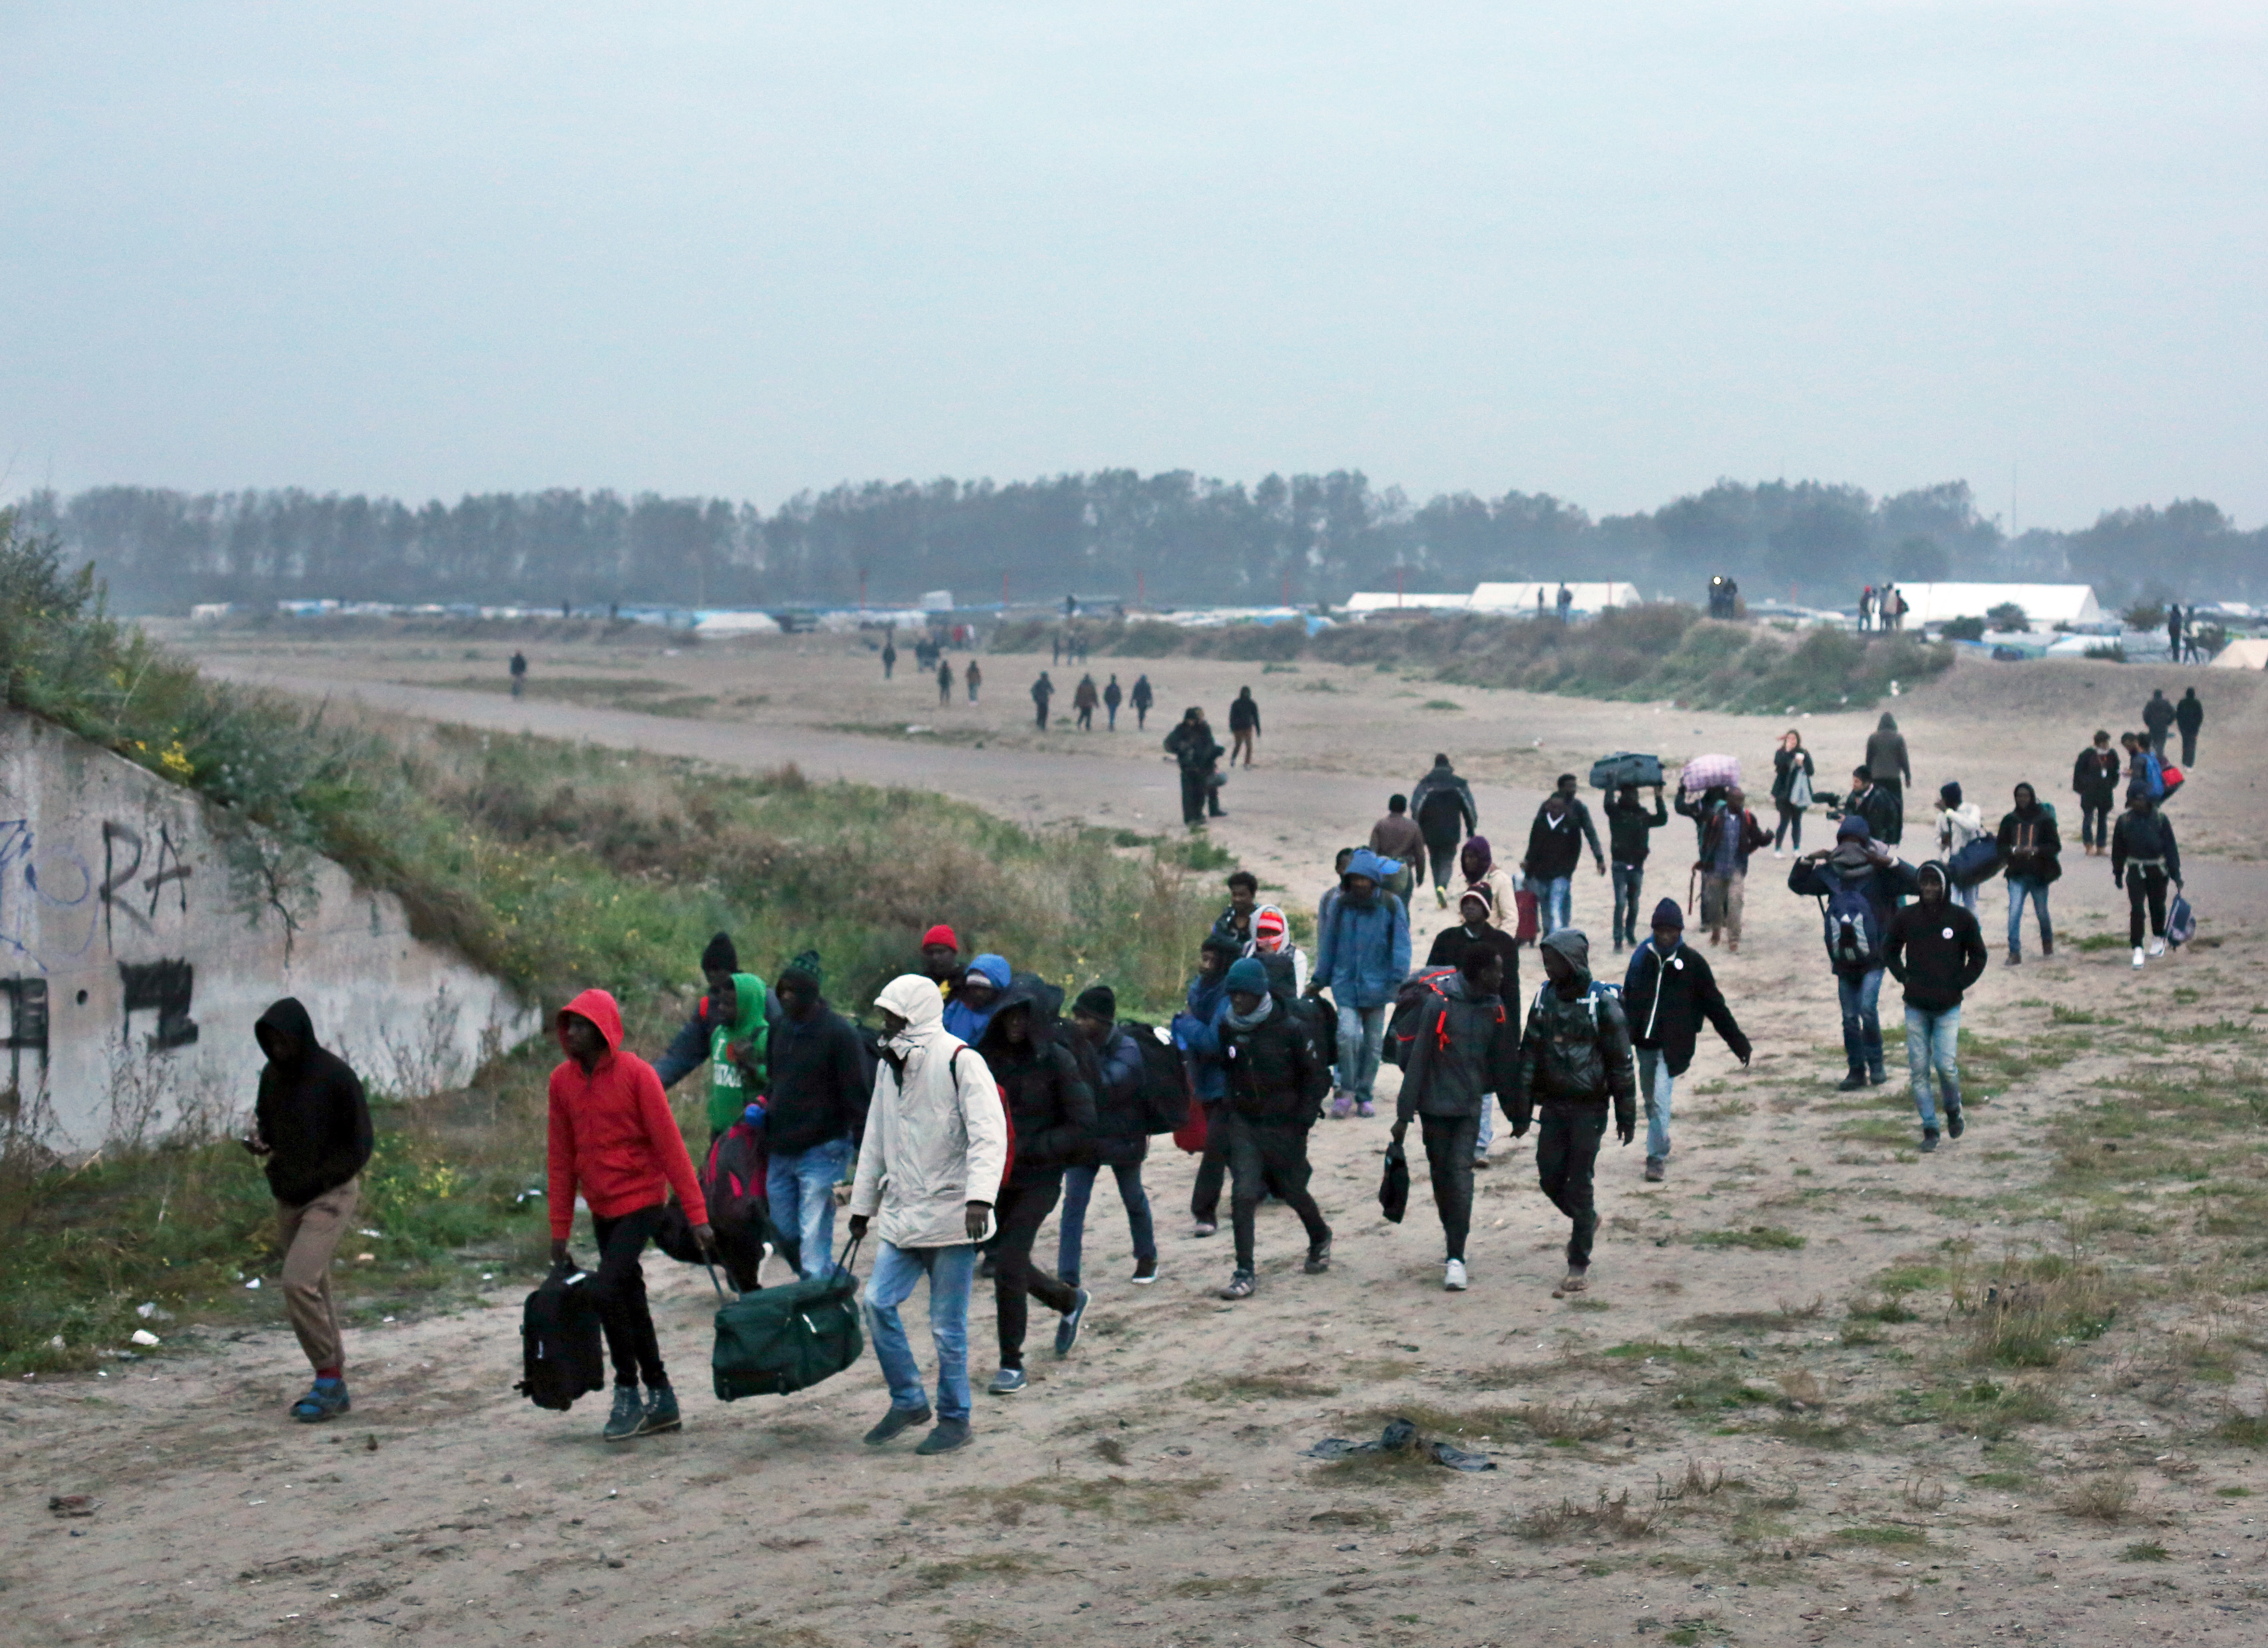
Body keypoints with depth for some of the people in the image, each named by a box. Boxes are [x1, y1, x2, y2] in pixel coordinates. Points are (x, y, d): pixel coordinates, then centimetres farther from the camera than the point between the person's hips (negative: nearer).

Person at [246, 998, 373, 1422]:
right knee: (314, 1290, 11)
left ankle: (329, 1379, -9)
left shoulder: (336, 1077, -12)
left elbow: (359, 1145, -9)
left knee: (299, 1283, -19)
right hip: (288, 1199, 7)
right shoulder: (272, 1076, 7)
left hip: (329, 1197, -7)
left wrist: (313, 1181, -15)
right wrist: (259, 1144, -5)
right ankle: (333, 1386, 18)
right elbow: (265, 1124, 20)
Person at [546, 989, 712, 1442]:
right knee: (630, 1301, 11)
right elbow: (560, 1158, 8)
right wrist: (559, 1229, 7)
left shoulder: (636, 1074, -13)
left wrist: (697, 1214, -16)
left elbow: (670, 1145, -14)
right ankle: (662, 1401, 21)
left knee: (606, 1291, -17)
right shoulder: (563, 1081, 3)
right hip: (601, 1209, 6)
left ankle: (628, 1395, -3)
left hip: (640, 1202, -6)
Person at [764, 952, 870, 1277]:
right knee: (786, 1237, 14)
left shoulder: (839, 1032, -11)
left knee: (813, 1250, -11)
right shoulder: (780, 1027, 10)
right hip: (781, 1150, 8)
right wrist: (762, 1107, 9)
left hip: (821, 1150, -8)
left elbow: (857, 1095, -12)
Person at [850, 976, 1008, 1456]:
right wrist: (862, 1205, 25)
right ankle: (908, 1402, 14)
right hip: (903, 1216, 7)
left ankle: (954, 1420, 12)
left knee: (947, 1325, -1)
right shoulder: (890, 1065, 14)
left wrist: (980, 1197, -31)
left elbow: (989, 1134, -19)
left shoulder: (959, 1061, -11)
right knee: (878, 1302, -2)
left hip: (951, 1214, -7)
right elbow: (876, 1140, 23)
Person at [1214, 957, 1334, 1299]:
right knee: (1243, 1194, -11)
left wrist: (1303, 1118, -13)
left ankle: (1320, 1237, 45)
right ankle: (1245, 1272, -6)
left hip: (1284, 1126, -2)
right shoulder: (1227, 1027, -4)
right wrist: (1225, 1111, 5)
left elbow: (1318, 1077, -7)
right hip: (1243, 1123, 2)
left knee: (1292, 1192, 13)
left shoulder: (1290, 1028, -15)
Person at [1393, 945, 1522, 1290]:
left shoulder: (1494, 1009, 2)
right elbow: (1418, 1059, -11)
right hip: (1435, 1106, -2)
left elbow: (1503, 1063, 12)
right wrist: (1405, 1113, -10)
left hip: (1469, 1107, 2)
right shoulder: (1439, 1003, -12)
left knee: (1461, 1177, -10)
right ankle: (1454, 1246, 28)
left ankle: (1456, 1258, -12)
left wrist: (1513, 1110, 17)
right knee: (1441, 1176, 9)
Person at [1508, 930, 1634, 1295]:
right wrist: (1521, 1109, 3)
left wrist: (1627, 1116, -5)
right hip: (1553, 1106, 5)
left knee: (1579, 1185, -3)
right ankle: (1586, 1220, 35)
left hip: (1588, 1109, -5)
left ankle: (1580, 1266, 5)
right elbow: (1529, 1055, 6)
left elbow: (1620, 1063, -5)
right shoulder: (1544, 998, 4)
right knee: (1550, 1178, 5)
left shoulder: (1602, 1004, -10)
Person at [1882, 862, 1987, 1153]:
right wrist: (1904, 977, 2)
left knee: (1946, 1065, -12)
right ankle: (1930, 1129, 10)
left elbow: (1978, 957, 7)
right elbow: (1889, 951, 16)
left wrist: (1960, 984, -3)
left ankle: (1953, 1108, 18)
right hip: (1916, 1008, 2)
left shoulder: (1962, 919, -3)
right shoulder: (1906, 918, 1)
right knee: (1919, 1070, 1)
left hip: (1948, 1008, -2)